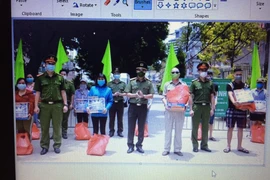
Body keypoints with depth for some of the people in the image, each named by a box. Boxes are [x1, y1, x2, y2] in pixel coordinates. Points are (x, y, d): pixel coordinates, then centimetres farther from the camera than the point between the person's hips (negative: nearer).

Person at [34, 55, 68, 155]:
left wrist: (65, 104, 1)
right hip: (44, 105, 0)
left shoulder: (60, 77, 8)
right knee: (44, 127, 6)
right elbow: (37, 93, 4)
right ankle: (44, 146, 17)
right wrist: (36, 106, -3)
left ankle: (57, 145, 15)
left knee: (57, 126, 5)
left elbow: (63, 92, 8)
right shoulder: (40, 78, 6)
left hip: (57, 105, 0)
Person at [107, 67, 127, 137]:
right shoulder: (109, 83, 8)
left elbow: (126, 93, 7)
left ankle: (120, 131, 13)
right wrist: (113, 95, -12)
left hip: (120, 102, 1)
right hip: (112, 102, 0)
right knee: (111, 118, 3)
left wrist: (121, 94, -12)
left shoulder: (123, 83, 11)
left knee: (120, 118, 4)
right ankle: (111, 131, 14)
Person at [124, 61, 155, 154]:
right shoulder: (131, 81, 3)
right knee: (131, 127, 4)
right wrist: (135, 95, -16)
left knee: (141, 128, 8)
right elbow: (127, 94, 0)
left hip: (143, 107, 1)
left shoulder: (149, 82, 3)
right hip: (132, 106, 0)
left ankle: (139, 145, 20)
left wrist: (143, 96, -18)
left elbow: (151, 95, 0)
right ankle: (130, 145, 14)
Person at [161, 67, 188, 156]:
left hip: (180, 110, 0)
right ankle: (166, 149, 9)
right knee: (168, 130, 2)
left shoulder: (184, 85, 10)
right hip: (169, 110, 0)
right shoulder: (167, 84, 11)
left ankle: (177, 149, 14)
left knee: (178, 130, 5)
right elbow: (164, 97, 9)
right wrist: (165, 104, -9)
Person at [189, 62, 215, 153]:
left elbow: (212, 96, 11)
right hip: (197, 106, -3)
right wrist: (191, 109, -8)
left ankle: (204, 145, 21)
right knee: (195, 127, 2)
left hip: (207, 107, 3)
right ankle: (195, 146, 11)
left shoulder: (210, 83, 11)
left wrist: (212, 109, 4)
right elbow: (191, 96, -1)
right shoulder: (194, 82, 2)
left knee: (205, 127, 10)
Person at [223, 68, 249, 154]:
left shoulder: (245, 86, 9)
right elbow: (230, 94, -18)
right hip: (232, 109, -3)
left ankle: (239, 146, 20)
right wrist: (234, 102, -39)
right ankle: (228, 146, 12)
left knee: (240, 128, 9)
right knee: (230, 128, 2)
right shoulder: (230, 85, -1)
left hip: (242, 110, 3)